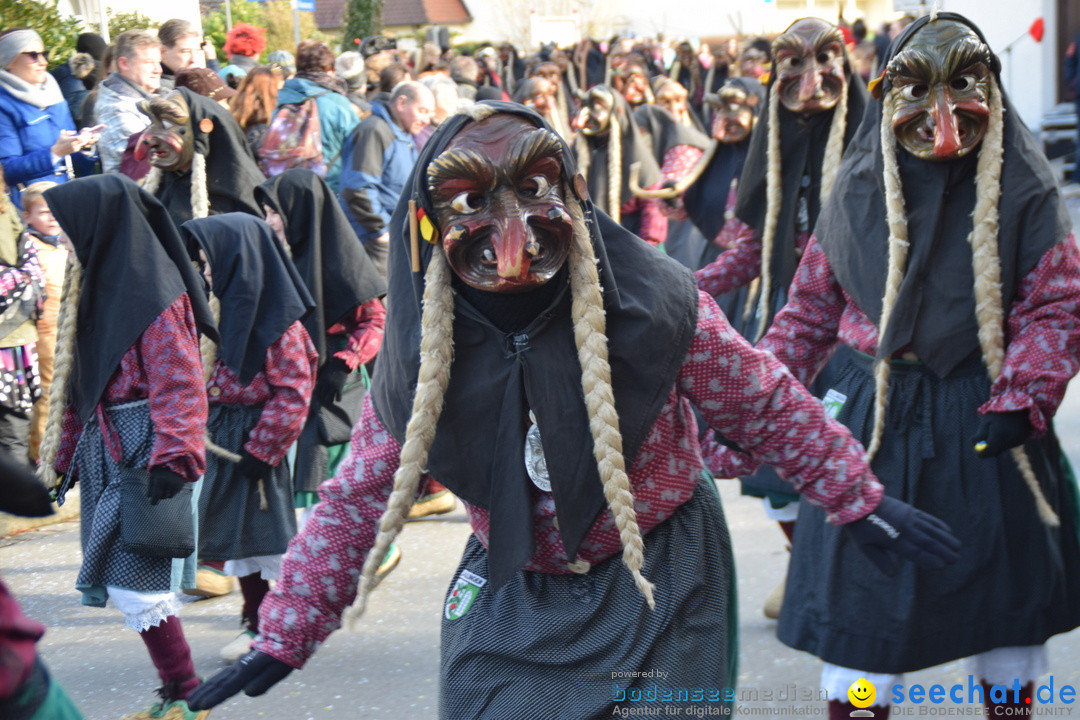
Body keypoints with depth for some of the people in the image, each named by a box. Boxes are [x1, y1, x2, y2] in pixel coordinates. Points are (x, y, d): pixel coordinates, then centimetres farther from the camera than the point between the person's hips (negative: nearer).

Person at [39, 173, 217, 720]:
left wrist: (173, 459, -26)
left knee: (135, 583, -10)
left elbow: (178, 387, -18)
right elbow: (76, 387, 19)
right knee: (120, 580, 9)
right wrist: (61, 456, 20)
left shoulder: (156, 297, -13)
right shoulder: (99, 285, 14)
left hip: (146, 451, -9)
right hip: (106, 450, 9)